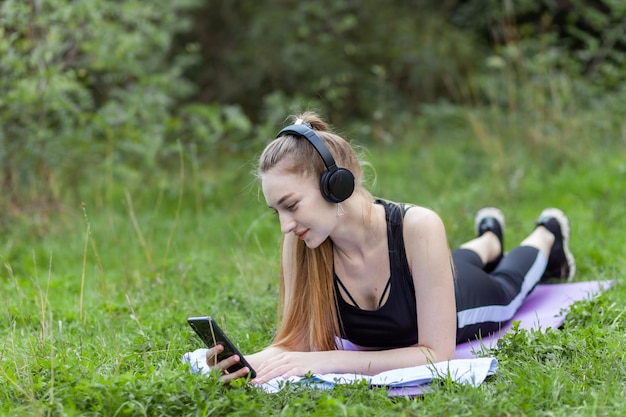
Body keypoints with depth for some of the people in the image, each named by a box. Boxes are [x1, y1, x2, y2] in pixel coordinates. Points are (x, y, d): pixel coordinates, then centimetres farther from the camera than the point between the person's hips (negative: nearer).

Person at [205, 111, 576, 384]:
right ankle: (489, 240, 66)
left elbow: (437, 354, -45)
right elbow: (296, 341, -31)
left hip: (460, 301, -2)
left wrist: (329, 361, -55)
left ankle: (546, 236, 63)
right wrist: (254, 361, -54)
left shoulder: (419, 227, -48)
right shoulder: (300, 244, -38)